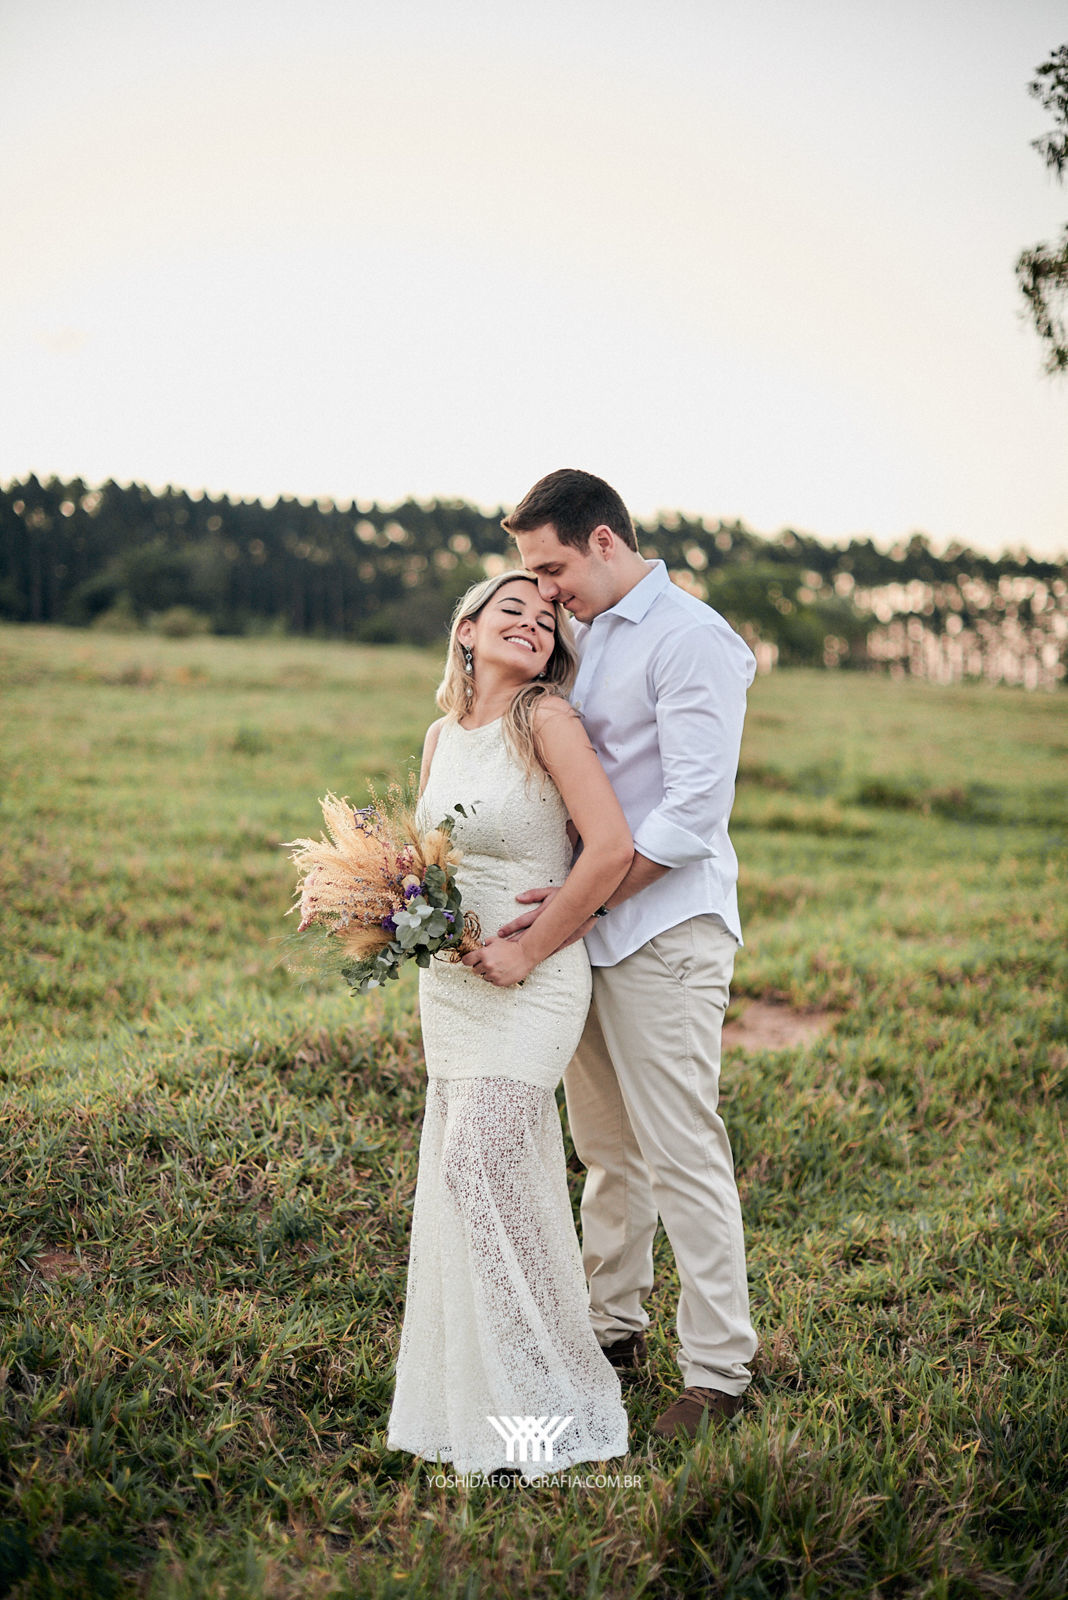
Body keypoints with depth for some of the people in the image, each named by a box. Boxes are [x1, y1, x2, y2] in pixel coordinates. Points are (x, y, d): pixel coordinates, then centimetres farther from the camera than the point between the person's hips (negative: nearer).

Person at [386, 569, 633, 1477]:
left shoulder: (547, 721, -12)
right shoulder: (442, 737, 9)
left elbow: (612, 848, -20)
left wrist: (526, 953, -15)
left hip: (529, 983, -7)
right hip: (449, 979, 7)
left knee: (482, 1164, -10)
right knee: (464, 1175, 11)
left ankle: (539, 1402, 6)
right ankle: (470, 1393, 25)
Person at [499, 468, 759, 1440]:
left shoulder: (691, 639, -11)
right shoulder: (591, 638, 17)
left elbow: (694, 809, -18)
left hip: (664, 931, -8)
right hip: (592, 930, 8)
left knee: (682, 1154, -5)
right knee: (608, 1145, 15)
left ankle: (717, 1374, 3)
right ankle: (614, 1326, 28)